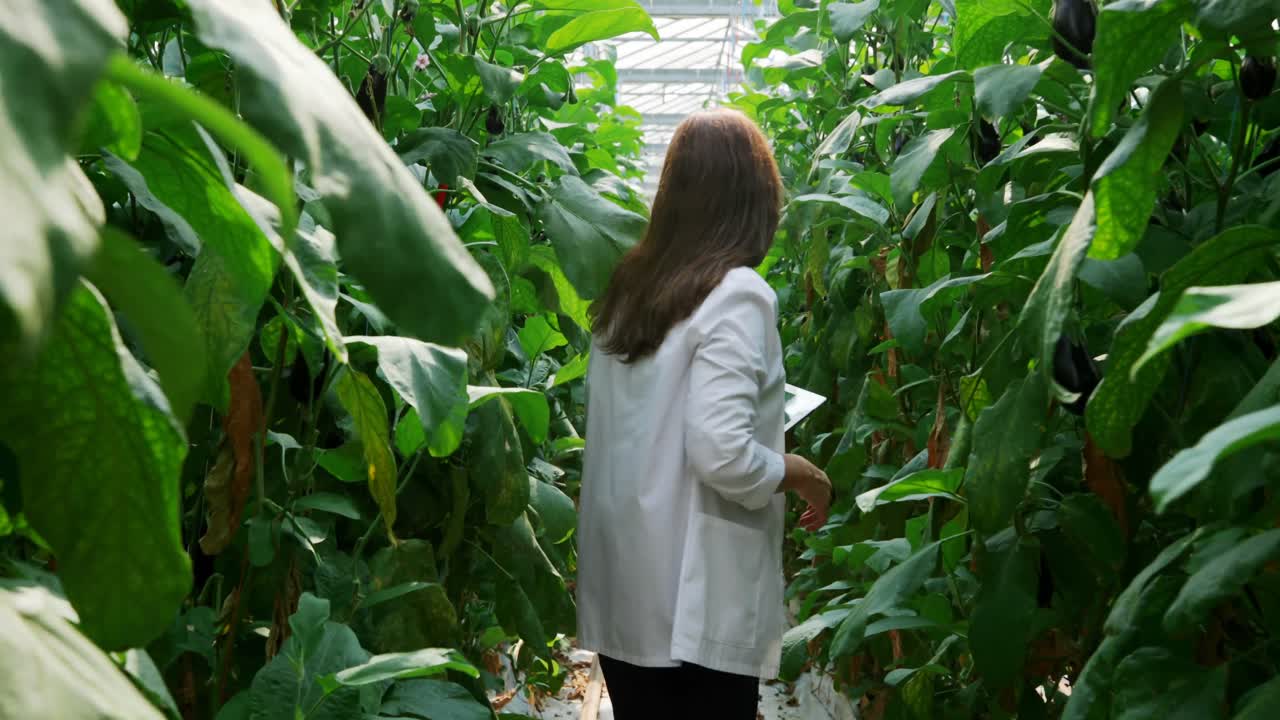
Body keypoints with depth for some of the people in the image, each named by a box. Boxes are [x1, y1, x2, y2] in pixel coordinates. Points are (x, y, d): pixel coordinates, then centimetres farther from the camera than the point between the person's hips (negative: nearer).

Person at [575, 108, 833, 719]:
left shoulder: (628, 284, 5)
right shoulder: (735, 295, -16)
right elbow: (722, 456, -23)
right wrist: (805, 476, -6)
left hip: (622, 589, 7)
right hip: (694, 605, -6)